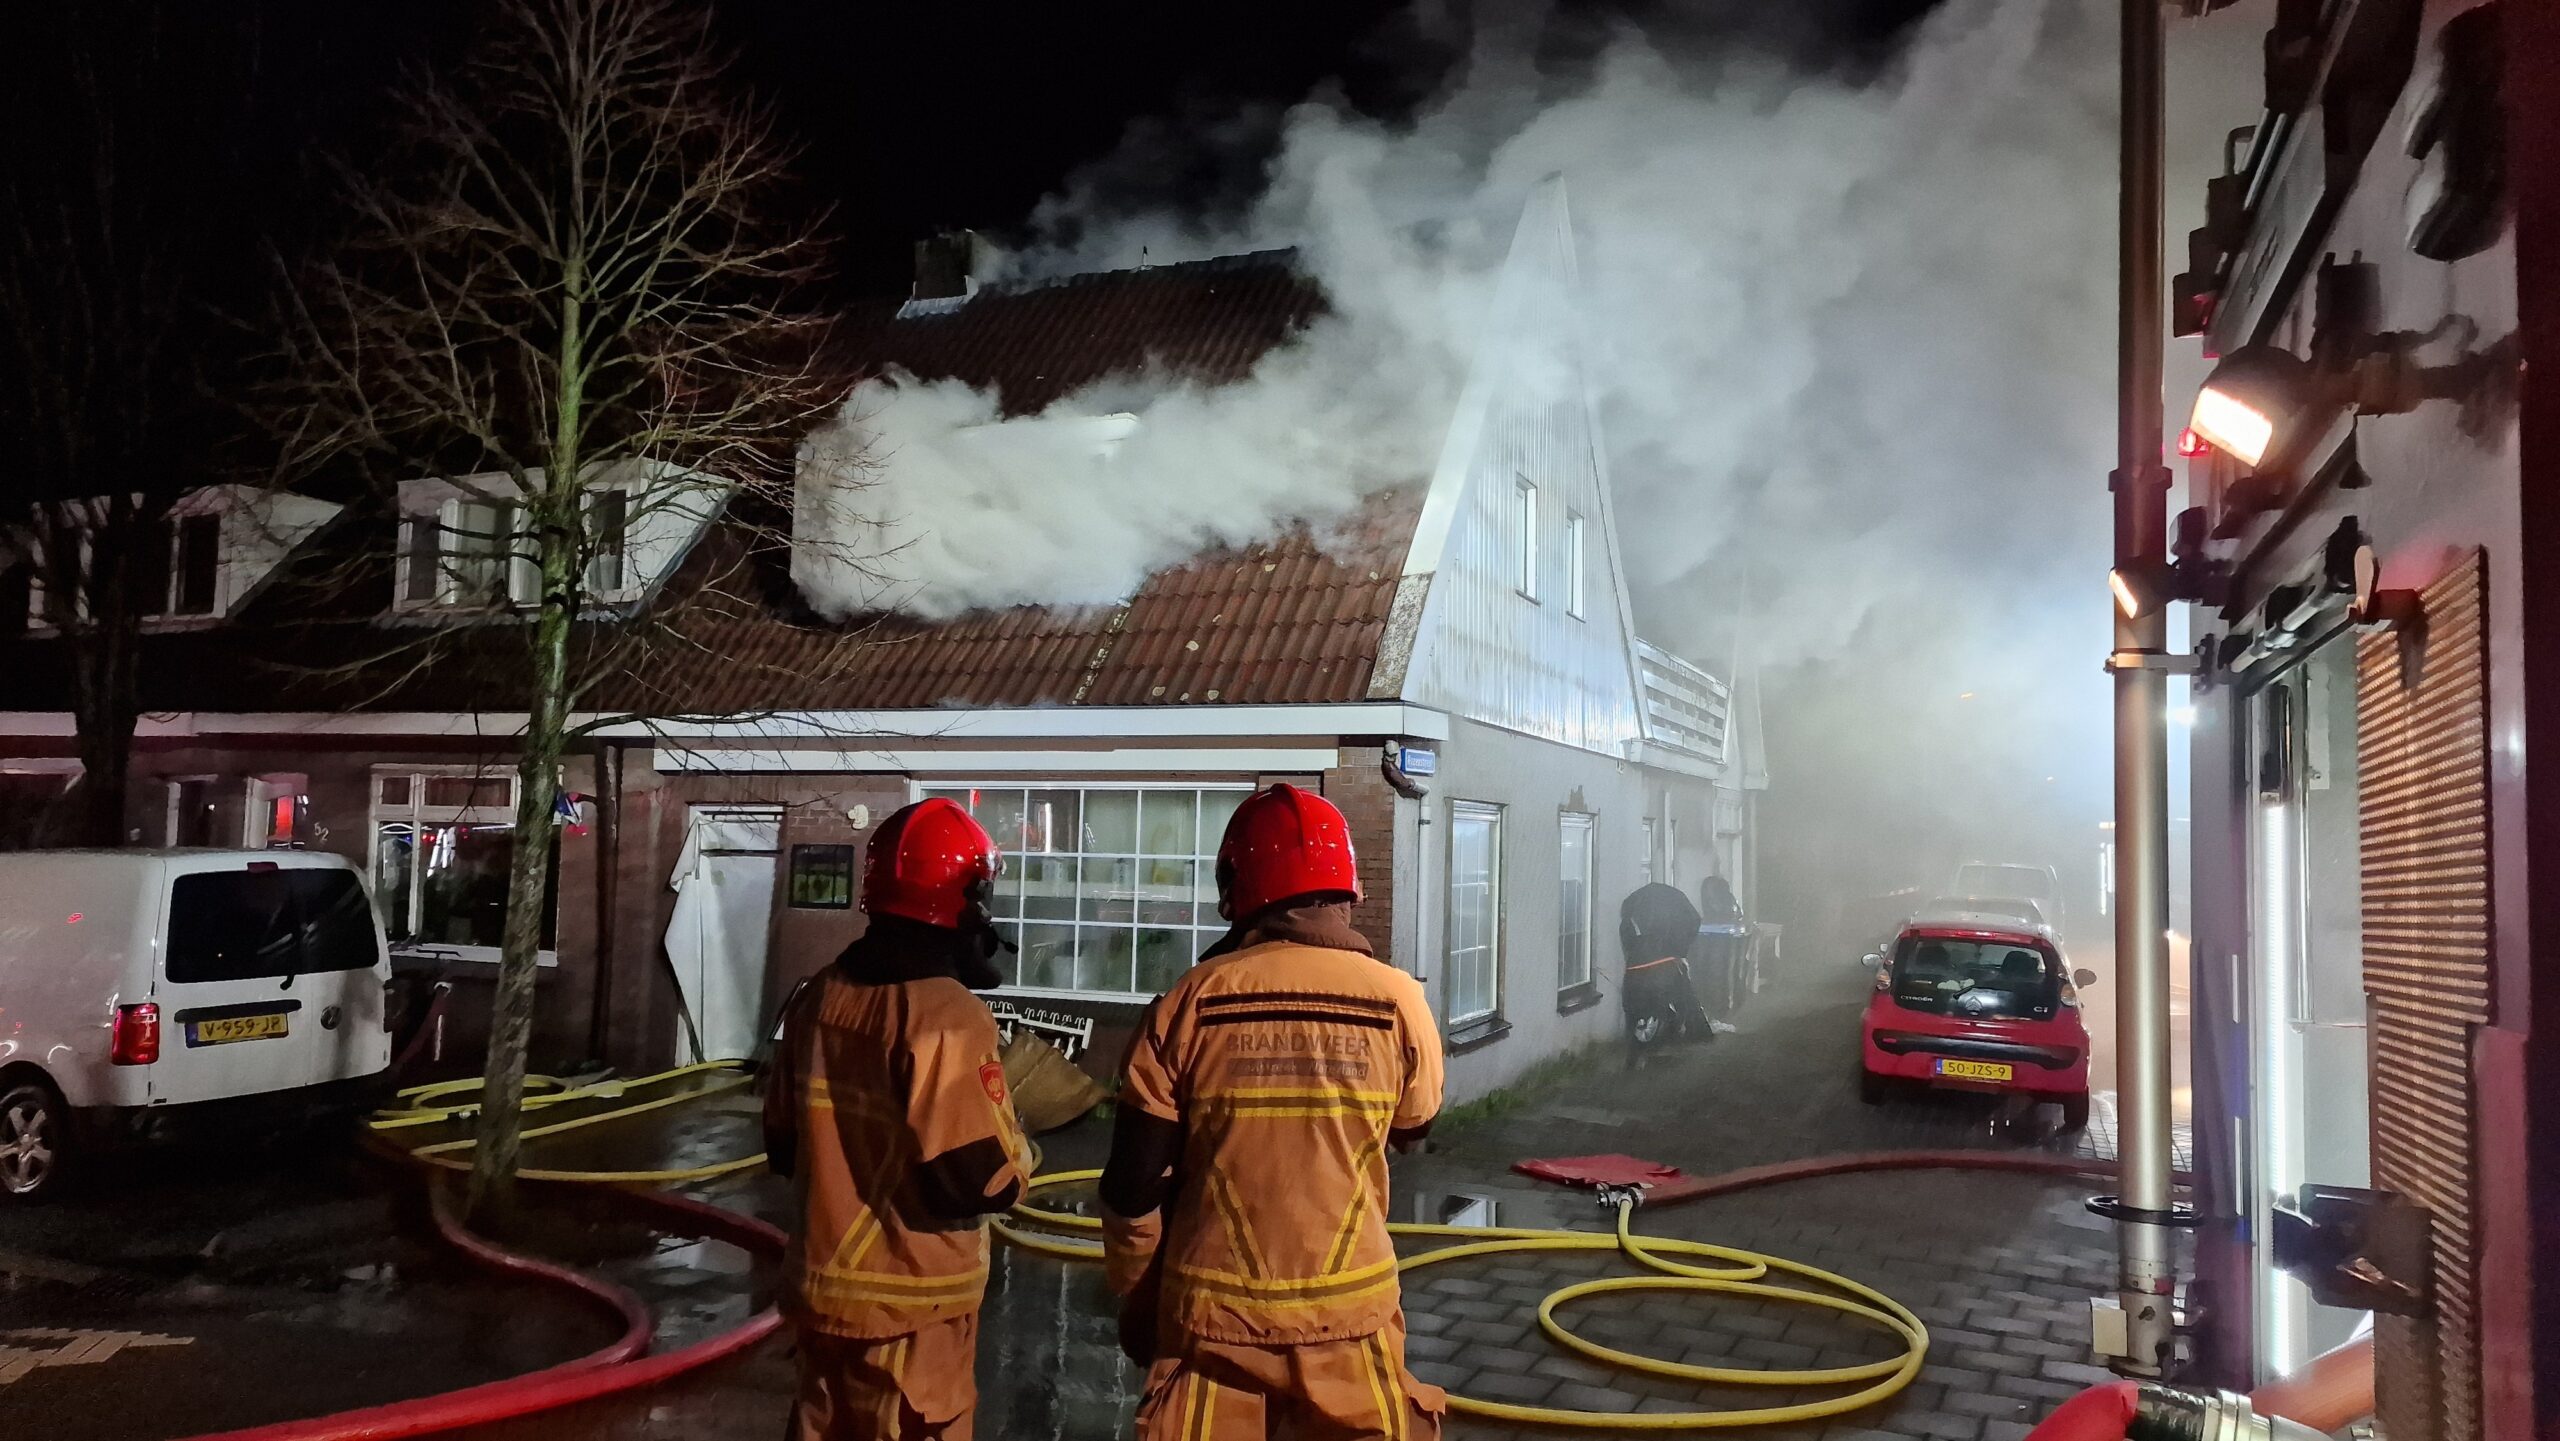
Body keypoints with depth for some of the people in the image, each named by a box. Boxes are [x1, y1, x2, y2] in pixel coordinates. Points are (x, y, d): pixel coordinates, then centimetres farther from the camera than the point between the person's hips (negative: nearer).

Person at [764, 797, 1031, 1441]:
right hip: (912, 1306, -7)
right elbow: (982, 1182, -23)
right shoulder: (947, 1016, -23)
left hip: (824, 1286, 7)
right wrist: (1015, 1151, -3)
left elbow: (784, 1144, 10)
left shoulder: (818, 998, 1)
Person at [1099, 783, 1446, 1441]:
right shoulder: (1397, 1001, -10)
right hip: (1349, 1313, 0)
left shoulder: (1191, 1002, -10)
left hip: (1213, 1314, 0)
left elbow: (1134, 1184, -5)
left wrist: (1135, 1297, 10)